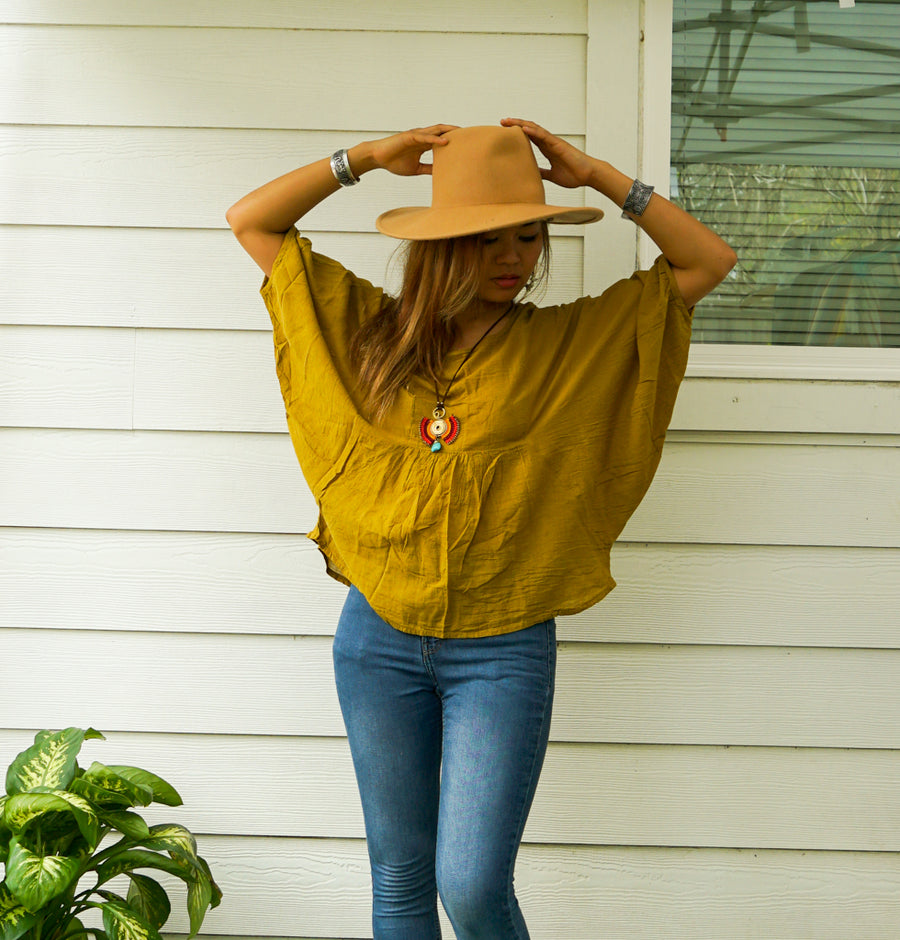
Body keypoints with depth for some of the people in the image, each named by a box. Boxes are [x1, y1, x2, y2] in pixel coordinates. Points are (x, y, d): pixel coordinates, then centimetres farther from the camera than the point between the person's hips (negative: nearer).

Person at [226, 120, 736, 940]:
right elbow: (250, 222, 7)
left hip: (504, 650, -2)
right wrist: (367, 159, 0)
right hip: (379, 640, 2)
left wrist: (598, 177, -4)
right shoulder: (369, 331, 3)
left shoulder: (575, 343, 1)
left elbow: (708, 261, 0)